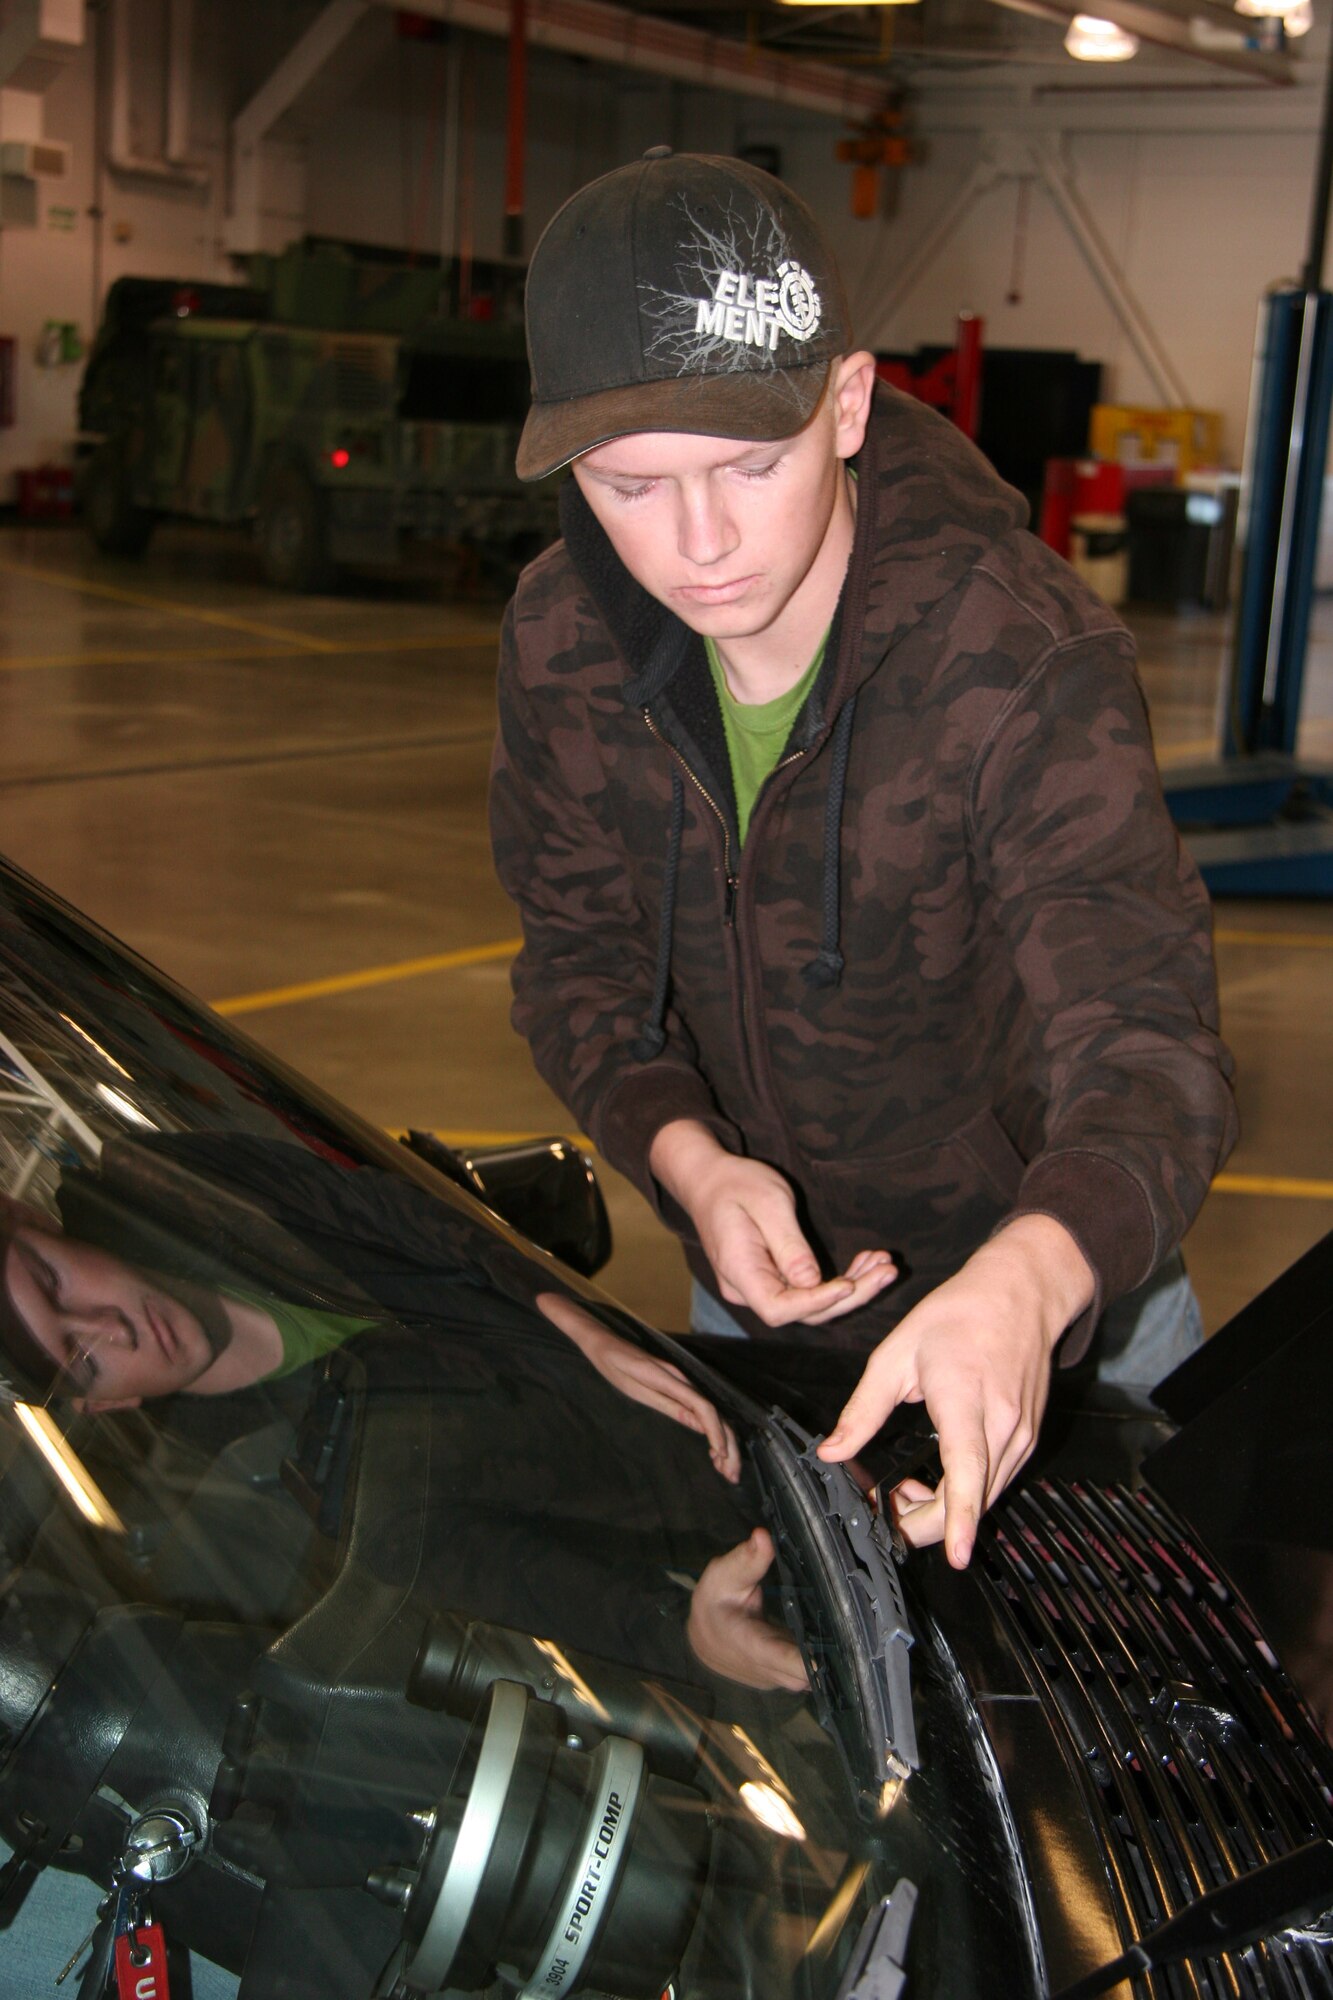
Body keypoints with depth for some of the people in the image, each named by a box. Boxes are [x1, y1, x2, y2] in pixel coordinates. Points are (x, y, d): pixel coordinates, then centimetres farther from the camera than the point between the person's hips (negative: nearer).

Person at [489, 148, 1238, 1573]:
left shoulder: (1027, 662, -31)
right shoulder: (561, 644, -14)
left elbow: (1143, 1044, -38)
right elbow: (578, 958, -3)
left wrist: (1029, 1282, -61)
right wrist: (688, 1158, -25)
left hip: (1049, 1313, -4)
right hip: (753, 1296, 4)